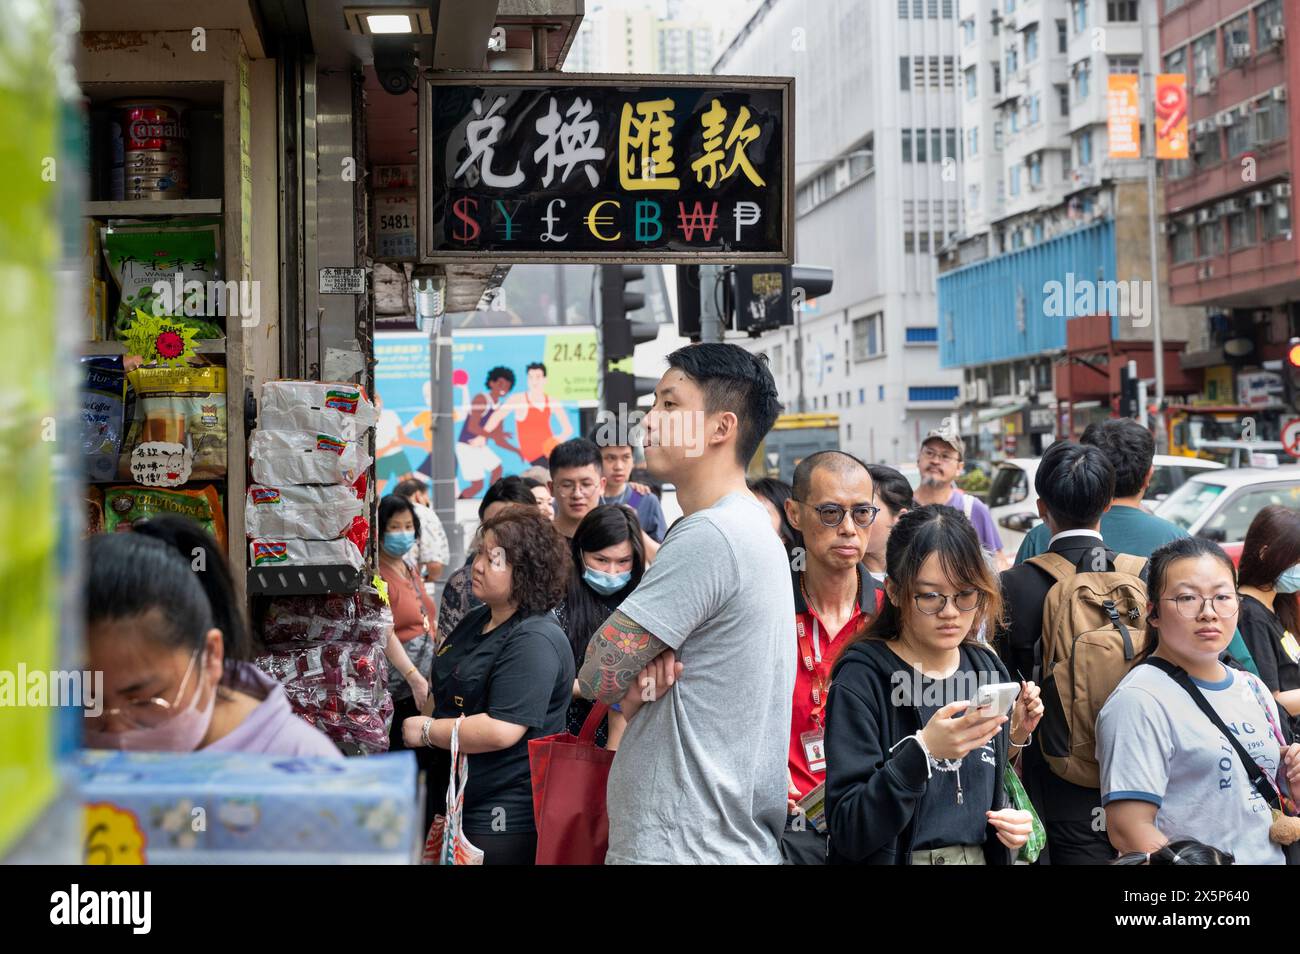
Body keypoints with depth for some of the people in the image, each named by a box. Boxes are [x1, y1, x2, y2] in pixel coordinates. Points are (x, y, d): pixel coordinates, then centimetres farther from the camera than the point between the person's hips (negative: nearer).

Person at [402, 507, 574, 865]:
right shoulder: (475, 621, 11)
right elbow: (449, 695, 26)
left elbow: (501, 731, -27)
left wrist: (427, 731, -16)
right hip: (457, 803, 9)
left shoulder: (534, 641, -20)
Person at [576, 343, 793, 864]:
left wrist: (633, 682, 1)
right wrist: (640, 683, -7)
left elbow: (599, 672, -19)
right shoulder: (752, 528, 12)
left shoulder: (708, 536, -21)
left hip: (683, 847, -9)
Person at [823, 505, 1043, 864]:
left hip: (982, 855, 5)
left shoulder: (988, 670, 0)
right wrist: (922, 752, -33)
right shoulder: (863, 679, -17)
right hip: (898, 857, -5)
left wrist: (1012, 821, -6)